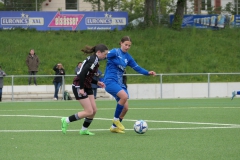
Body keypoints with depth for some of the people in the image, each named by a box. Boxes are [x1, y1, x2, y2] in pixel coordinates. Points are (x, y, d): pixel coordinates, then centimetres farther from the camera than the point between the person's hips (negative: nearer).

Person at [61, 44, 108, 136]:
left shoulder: (92, 59, 14)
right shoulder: (93, 60, -16)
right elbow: (83, 73, -26)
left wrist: (97, 82, 12)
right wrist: (81, 88, -24)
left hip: (87, 87, 10)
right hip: (78, 86, -10)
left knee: (94, 110, 6)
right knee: (89, 112, -9)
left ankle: (84, 130, 18)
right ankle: (66, 121, 2)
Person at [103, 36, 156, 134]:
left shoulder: (128, 57, 14)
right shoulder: (115, 52, -5)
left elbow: (137, 68, 17)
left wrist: (148, 73, 7)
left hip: (119, 83, 7)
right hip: (110, 81, -7)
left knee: (125, 106, 0)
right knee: (124, 96, -29)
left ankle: (114, 127, 18)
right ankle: (116, 119, -10)